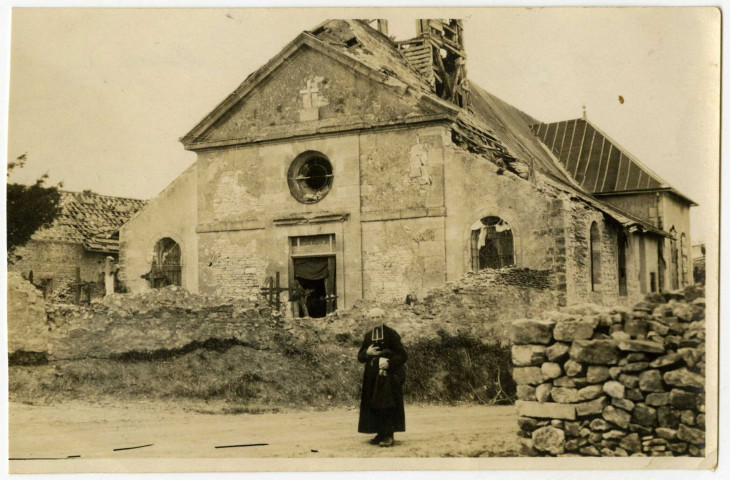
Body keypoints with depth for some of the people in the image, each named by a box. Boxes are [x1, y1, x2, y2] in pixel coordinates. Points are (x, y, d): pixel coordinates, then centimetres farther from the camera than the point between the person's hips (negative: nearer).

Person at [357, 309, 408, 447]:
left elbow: (403, 355, -9)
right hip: (372, 376, 5)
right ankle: (380, 434, 12)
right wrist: (367, 353, -9)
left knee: (387, 404, -9)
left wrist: (389, 363, -23)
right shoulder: (368, 335, 9)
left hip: (388, 374, -5)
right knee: (373, 405, 4)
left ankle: (389, 436, -5)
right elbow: (360, 357, 12)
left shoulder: (391, 334, -6)